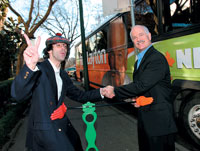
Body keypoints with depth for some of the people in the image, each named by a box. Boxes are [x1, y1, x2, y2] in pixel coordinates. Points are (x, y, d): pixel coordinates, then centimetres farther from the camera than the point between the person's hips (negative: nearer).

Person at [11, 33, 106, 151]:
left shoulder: (63, 75, 11)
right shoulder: (39, 69, -14)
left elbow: (79, 95, 14)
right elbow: (18, 95, -28)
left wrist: (101, 92, -1)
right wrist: (30, 66, -46)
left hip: (63, 126, 8)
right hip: (45, 130, -7)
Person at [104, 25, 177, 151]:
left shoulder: (157, 58, -17)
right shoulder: (139, 61, 15)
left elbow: (142, 85, -24)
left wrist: (115, 91, -16)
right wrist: (136, 98, -2)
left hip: (159, 119, -9)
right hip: (144, 118, 9)